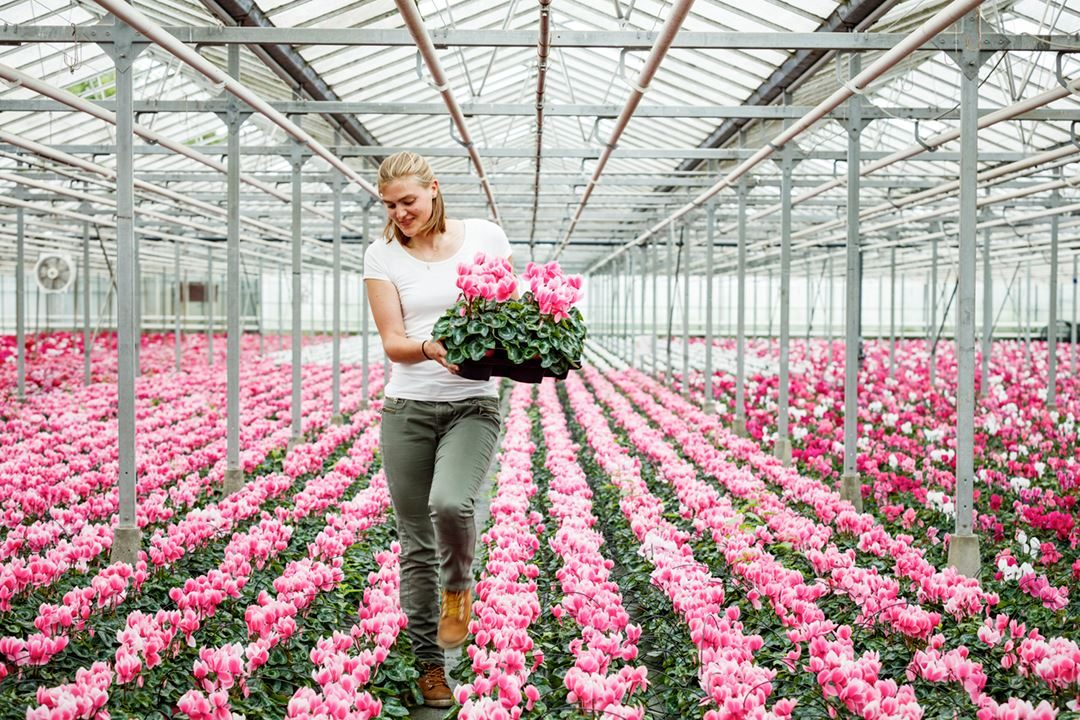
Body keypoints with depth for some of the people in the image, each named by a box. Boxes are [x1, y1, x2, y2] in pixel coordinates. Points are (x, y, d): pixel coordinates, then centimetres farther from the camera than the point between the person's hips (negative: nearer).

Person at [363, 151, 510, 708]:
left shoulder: (483, 236, 2)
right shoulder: (382, 255, 2)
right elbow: (392, 342, -4)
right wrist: (431, 349, -26)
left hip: (474, 404, -2)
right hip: (407, 408, 2)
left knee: (450, 502, -29)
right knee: (415, 542, 6)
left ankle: (458, 586, 3)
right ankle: (428, 662, 23)